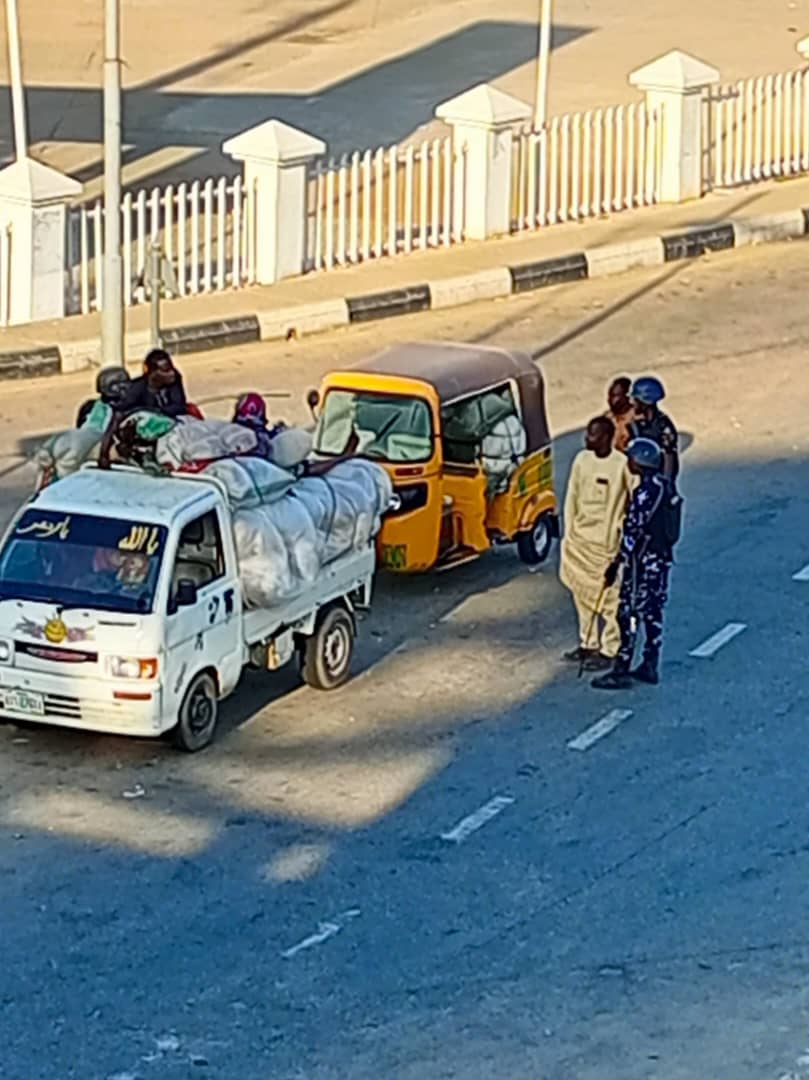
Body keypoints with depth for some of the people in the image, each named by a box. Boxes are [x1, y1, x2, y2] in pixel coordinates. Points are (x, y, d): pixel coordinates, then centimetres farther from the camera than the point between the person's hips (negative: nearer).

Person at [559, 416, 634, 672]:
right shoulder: (582, 459, 3)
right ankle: (588, 643, 28)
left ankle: (609, 650, 7)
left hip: (607, 542, -6)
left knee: (608, 597, -1)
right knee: (582, 593, 14)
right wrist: (569, 533, 8)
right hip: (580, 538, 6)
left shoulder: (622, 465, -14)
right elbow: (572, 498, 10)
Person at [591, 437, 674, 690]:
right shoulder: (663, 485, 6)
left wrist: (616, 565, -16)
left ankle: (621, 671, 0)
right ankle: (650, 667, 21)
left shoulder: (644, 492, -22)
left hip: (642, 561, -9)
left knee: (629, 614, -3)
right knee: (652, 612, 15)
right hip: (661, 557, 9)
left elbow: (633, 532, -21)